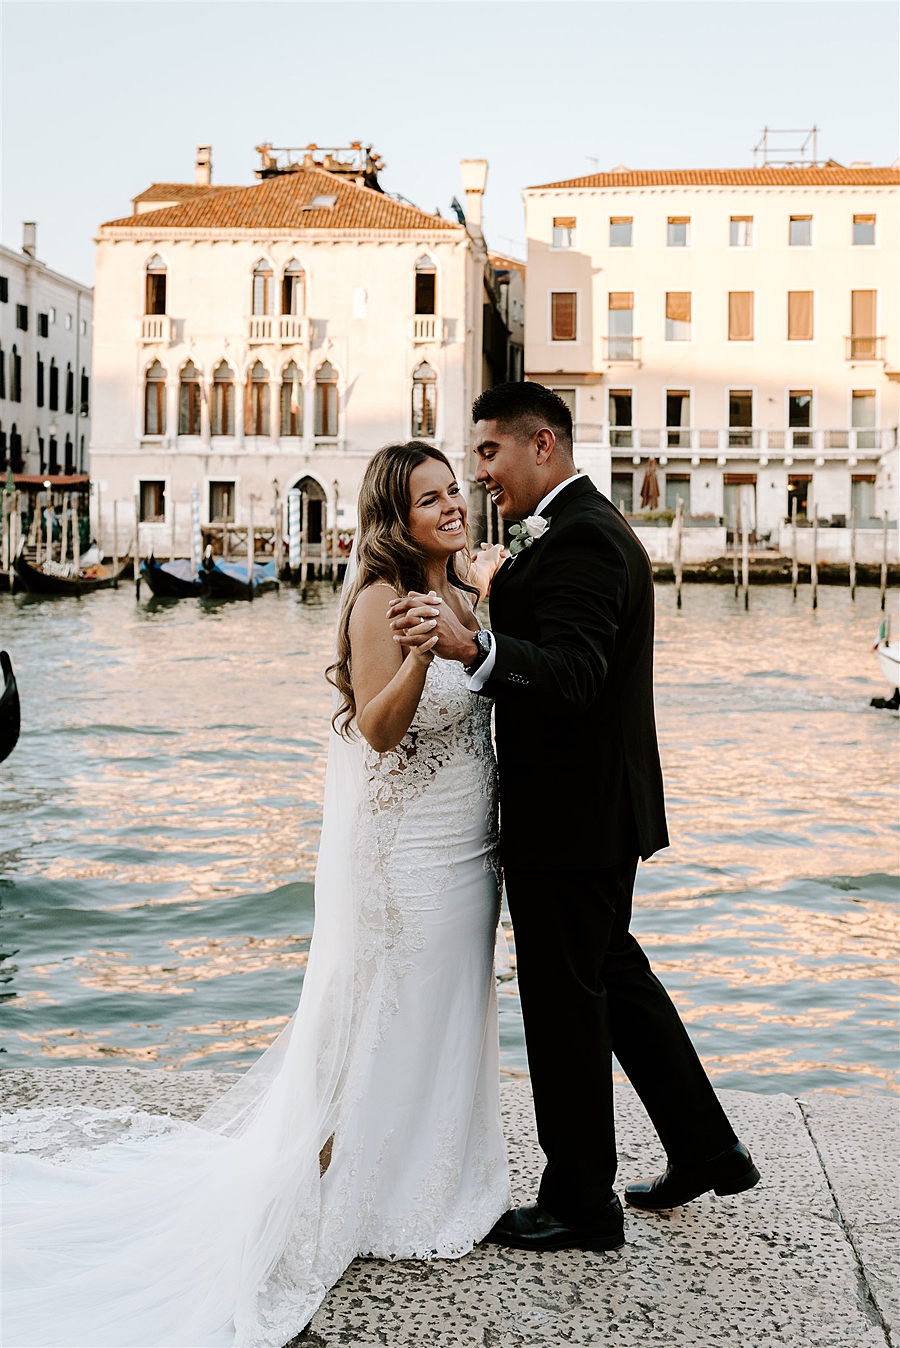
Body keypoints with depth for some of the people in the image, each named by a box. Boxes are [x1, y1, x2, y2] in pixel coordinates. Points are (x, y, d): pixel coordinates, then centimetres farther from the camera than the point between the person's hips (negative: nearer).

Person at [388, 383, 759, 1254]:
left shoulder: (578, 538, -20)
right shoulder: (586, 527, 14)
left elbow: (571, 673, -33)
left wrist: (472, 648, -49)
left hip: (570, 819, -11)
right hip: (596, 809, 11)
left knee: (564, 1001, 1)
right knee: (613, 976, 21)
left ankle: (580, 1204, 14)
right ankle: (705, 1150, 31)